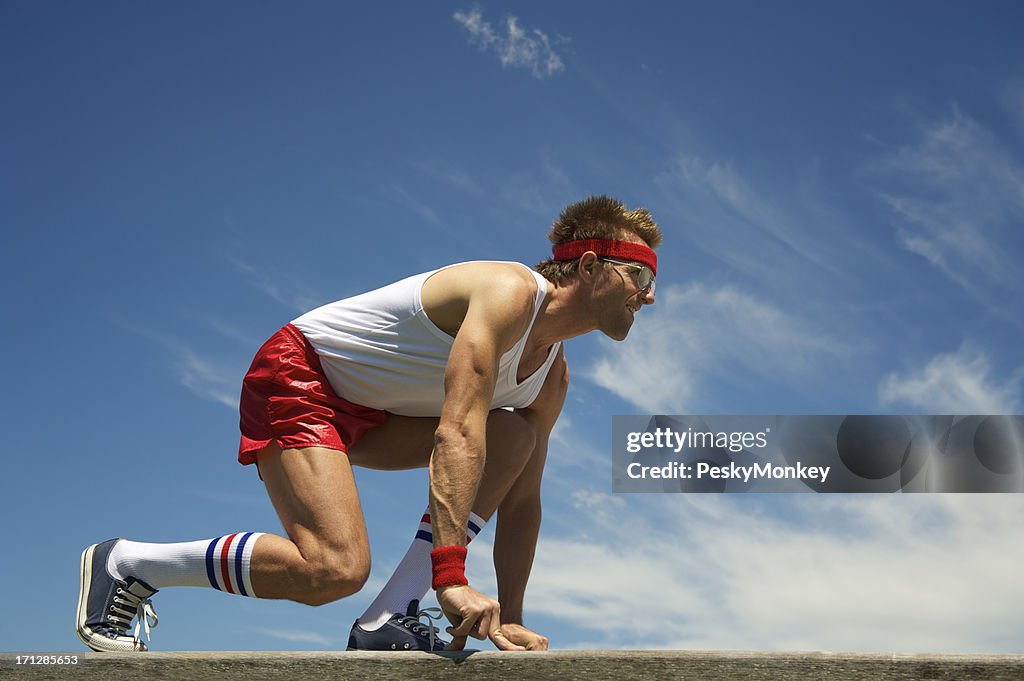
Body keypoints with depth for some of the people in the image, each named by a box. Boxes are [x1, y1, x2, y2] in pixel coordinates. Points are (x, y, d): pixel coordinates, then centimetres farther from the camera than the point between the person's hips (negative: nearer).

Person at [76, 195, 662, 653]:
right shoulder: (511, 291, -22)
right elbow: (456, 431, -33)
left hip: (364, 414, 9)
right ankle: (124, 564, -8)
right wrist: (450, 575, -39)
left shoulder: (552, 377, 6)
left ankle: (391, 618, -11)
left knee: (514, 439, -7)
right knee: (335, 569, -25)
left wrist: (509, 619, 2)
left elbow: (522, 500, 9)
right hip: (298, 375, -9)